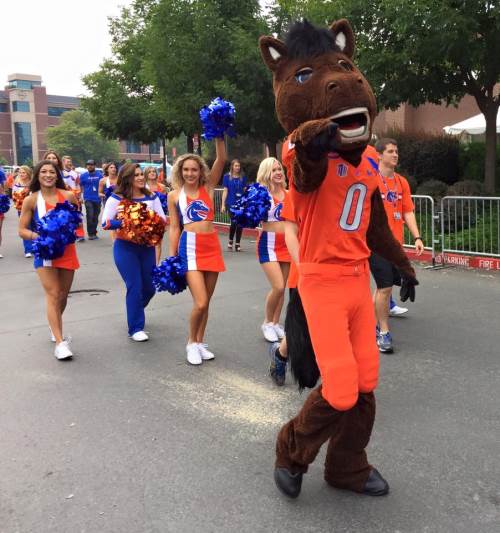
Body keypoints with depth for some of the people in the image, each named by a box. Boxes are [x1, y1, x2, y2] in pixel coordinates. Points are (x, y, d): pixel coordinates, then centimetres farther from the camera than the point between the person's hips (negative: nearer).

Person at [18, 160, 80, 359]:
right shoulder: (31, 200, -4)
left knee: (63, 296, 12)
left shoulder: (68, 196, -1)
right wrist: (38, 236, -19)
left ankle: (55, 326, 39)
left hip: (66, 250, 2)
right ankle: (60, 342, -12)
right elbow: (22, 230, -1)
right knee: (53, 295, -12)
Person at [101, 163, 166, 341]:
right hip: (125, 248, -4)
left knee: (149, 287, 11)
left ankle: (134, 312, 43)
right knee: (135, 287, -5)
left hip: (147, 247, 5)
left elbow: (162, 219, 5)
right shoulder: (117, 198, -8)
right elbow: (105, 223, -12)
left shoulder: (151, 197, 4)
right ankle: (135, 328, 8)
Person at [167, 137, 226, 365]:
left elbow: (221, 160, -2)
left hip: (213, 247, 3)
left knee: (206, 302, 9)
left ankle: (200, 342, 24)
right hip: (190, 248, -3)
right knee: (200, 303, -12)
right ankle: (191, 343, 11)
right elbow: (174, 228, 6)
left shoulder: (208, 188, 8)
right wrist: (171, 258, 2)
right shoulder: (175, 195, 5)